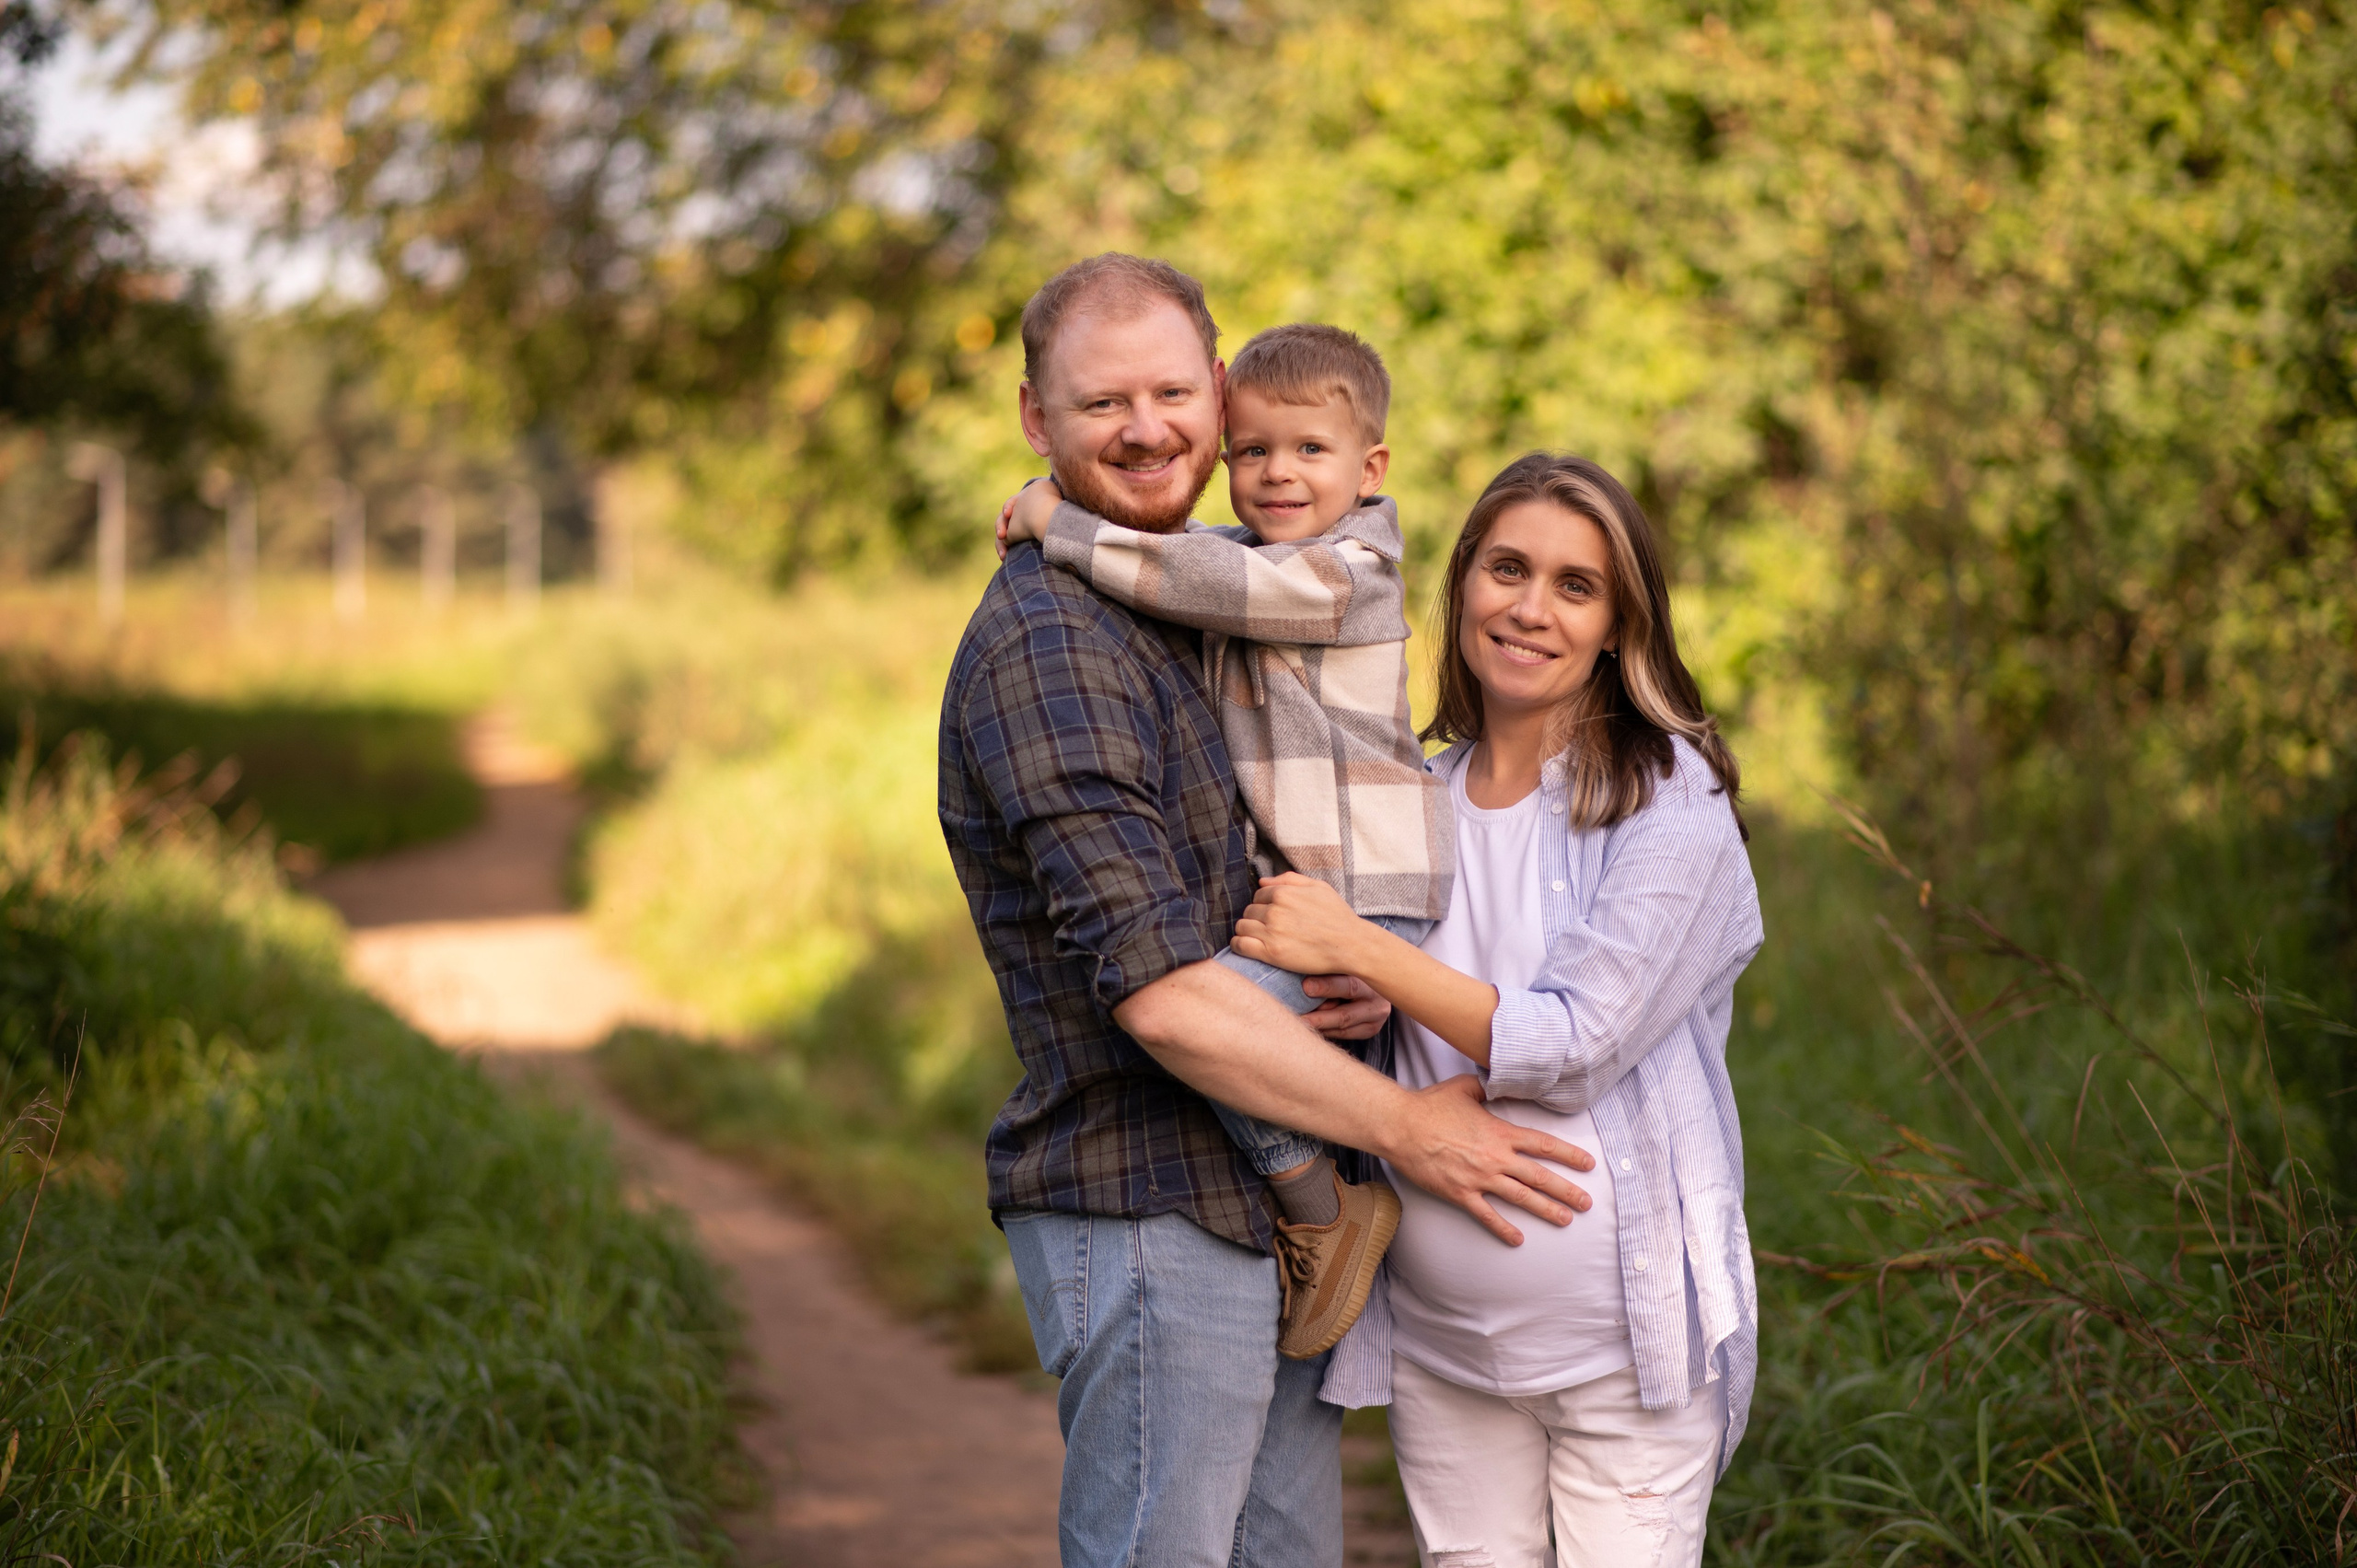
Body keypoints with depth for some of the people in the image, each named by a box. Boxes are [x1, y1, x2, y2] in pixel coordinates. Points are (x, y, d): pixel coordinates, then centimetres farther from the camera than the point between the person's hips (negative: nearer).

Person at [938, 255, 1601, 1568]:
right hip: (1149, 1215, -9)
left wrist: (1360, 969, -3)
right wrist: (1406, 1126, -15)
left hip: (1281, 1207, 9)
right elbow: (1159, 993, -22)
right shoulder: (1048, 647, -16)